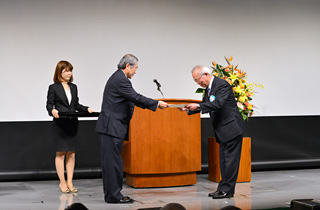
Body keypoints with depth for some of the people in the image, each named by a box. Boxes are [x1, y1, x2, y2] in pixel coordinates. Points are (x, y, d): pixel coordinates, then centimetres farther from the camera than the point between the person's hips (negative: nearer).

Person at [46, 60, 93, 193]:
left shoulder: (73, 87, 14)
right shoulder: (54, 87, -1)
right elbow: (49, 104, -3)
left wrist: (86, 109, 1)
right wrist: (52, 110, -24)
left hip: (72, 124, 5)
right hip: (60, 124, -5)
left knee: (71, 153, 5)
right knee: (60, 153, -2)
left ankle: (70, 182, 10)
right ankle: (62, 183, 4)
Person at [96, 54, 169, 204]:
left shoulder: (118, 77, 18)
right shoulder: (120, 80, -15)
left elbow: (133, 99, 24)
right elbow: (136, 97, -16)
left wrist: (153, 104, 22)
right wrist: (157, 104, -8)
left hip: (111, 126, 11)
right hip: (112, 126, -11)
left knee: (110, 161, 12)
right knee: (114, 161, -6)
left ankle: (111, 194, 17)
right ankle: (114, 195, -2)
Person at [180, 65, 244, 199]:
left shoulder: (222, 85, -16)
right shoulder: (208, 88, 12)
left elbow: (218, 103, -28)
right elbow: (204, 105, 18)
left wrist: (198, 106, -30)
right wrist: (189, 109, 2)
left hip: (232, 128, -10)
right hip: (222, 131, 10)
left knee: (230, 159, -5)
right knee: (224, 161, 12)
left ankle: (227, 190, -2)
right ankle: (224, 188, 18)